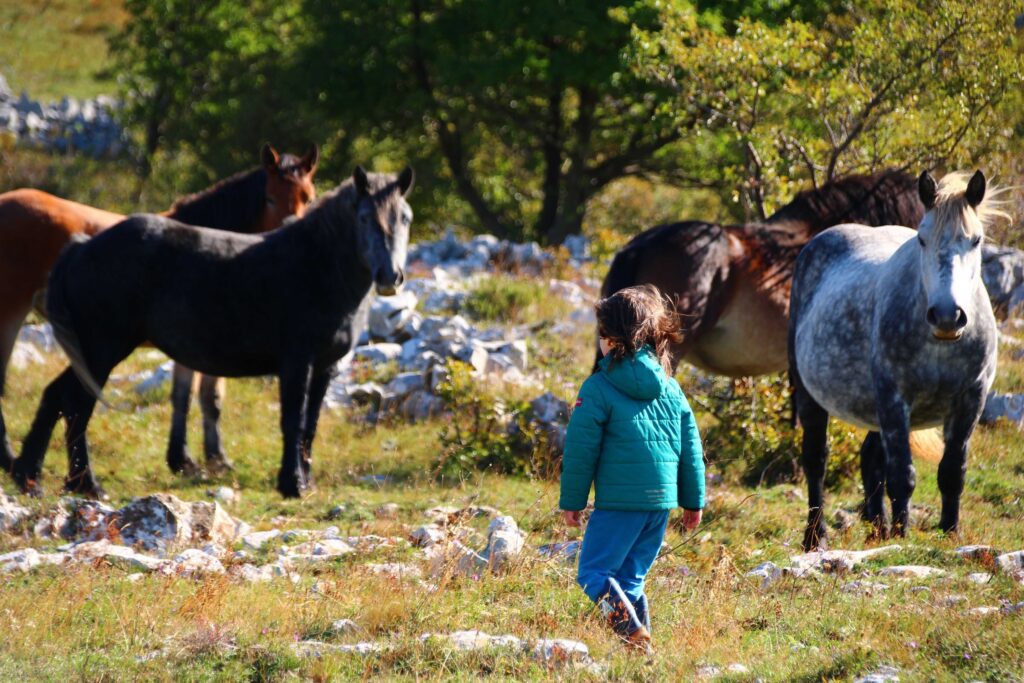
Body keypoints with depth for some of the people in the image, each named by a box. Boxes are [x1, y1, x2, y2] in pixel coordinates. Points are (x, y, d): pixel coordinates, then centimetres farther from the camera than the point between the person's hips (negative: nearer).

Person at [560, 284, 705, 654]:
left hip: (618, 500, -6)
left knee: (593, 572, -2)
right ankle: (643, 642, 6)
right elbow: (691, 449, 13)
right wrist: (693, 500, 21)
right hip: (662, 500, 6)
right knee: (631, 577, 15)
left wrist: (572, 501, 3)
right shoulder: (669, 387, 10)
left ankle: (633, 633, -25)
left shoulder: (599, 388, -7)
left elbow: (580, 449, -5)